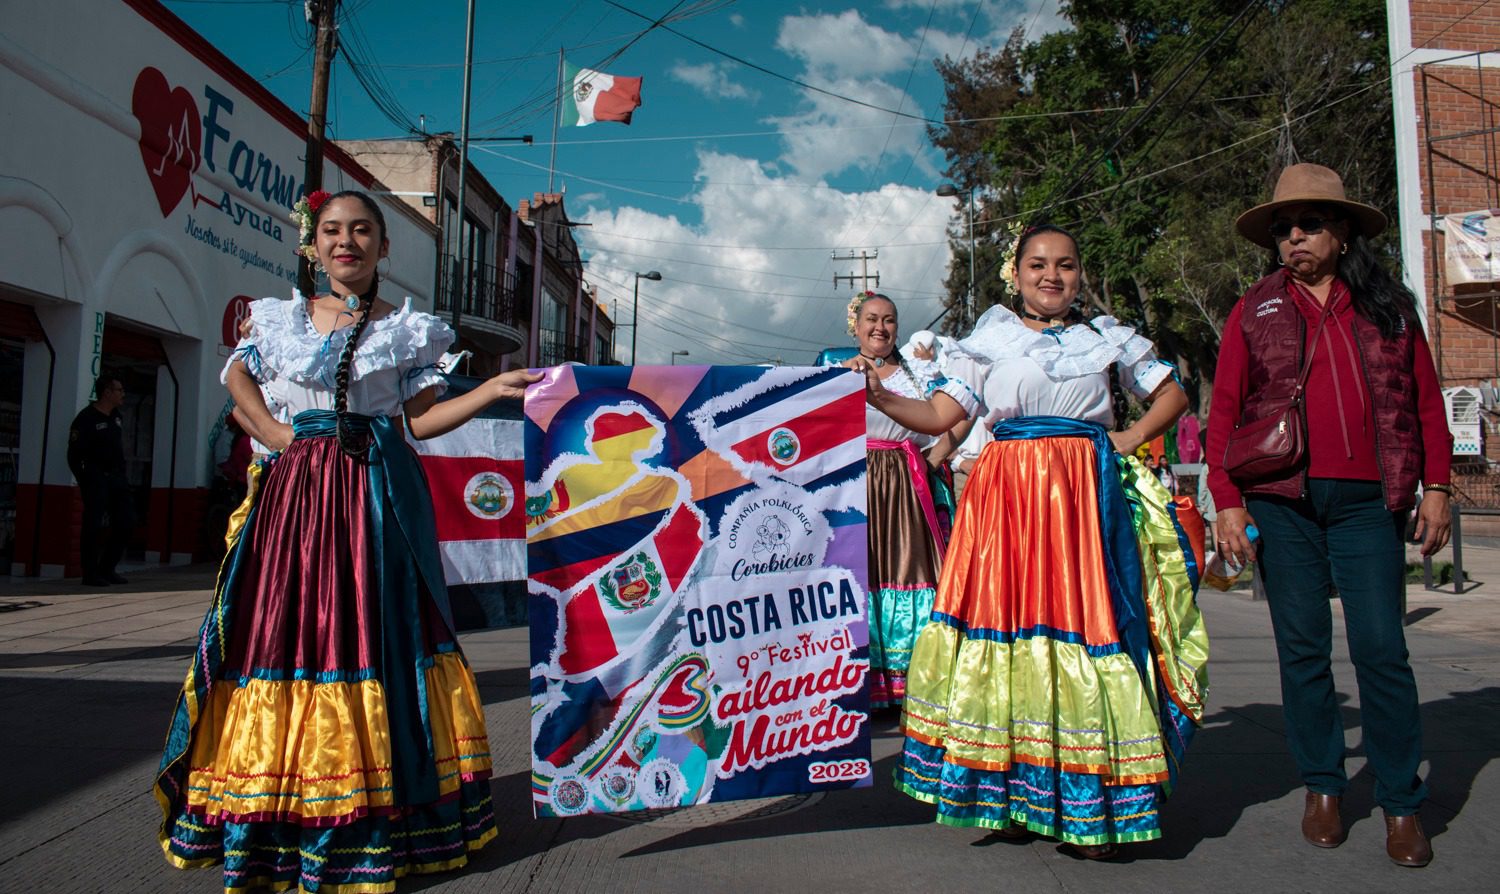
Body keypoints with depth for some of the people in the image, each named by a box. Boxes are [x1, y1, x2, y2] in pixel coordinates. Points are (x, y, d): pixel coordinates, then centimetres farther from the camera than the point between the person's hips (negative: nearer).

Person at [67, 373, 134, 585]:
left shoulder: (116, 417, 14)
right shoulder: (86, 418, -9)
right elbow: (74, 454, -11)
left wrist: (122, 475, 14)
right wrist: (84, 482, -12)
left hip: (116, 478, 8)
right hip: (96, 478, -7)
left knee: (126, 521, 5)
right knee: (93, 526, -4)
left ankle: (107, 569, 16)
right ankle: (91, 574, 5)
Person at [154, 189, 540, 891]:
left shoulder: (405, 328, 7)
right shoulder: (281, 319, 13)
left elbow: (420, 420, 2)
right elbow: (237, 380, 21)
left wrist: (493, 390, -8)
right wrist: (273, 432, 5)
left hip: (377, 493, -2)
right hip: (295, 491, 2)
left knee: (372, 628, -4)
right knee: (283, 624, 1)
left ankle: (371, 816, 5)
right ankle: (274, 818, 14)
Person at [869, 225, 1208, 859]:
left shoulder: (1105, 338, 16)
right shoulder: (992, 341, 14)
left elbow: (1172, 393, 23)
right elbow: (940, 415, 7)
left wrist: (1134, 437, 6)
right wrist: (880, 398, -7)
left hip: (1085, 495, 0)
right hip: (1005, 496, 0)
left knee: (1086, 621, -6)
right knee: (1007, 619, -3)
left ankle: (1095, 804, 3)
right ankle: (1016, 792, 8)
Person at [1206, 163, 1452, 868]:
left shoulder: (1389, 306, 13)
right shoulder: (1254, 312, 9)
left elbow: (1426, 400, 13)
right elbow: (1224, 412, 4)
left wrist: (1436, 485, 5)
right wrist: (1228, 501, -4)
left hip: (1368, 500, 0)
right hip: (1281, 500, 0)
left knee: (1381, 646, -2)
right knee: (1302, 647, 5)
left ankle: (1401, 804, 12)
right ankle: (1322, 787, 20)